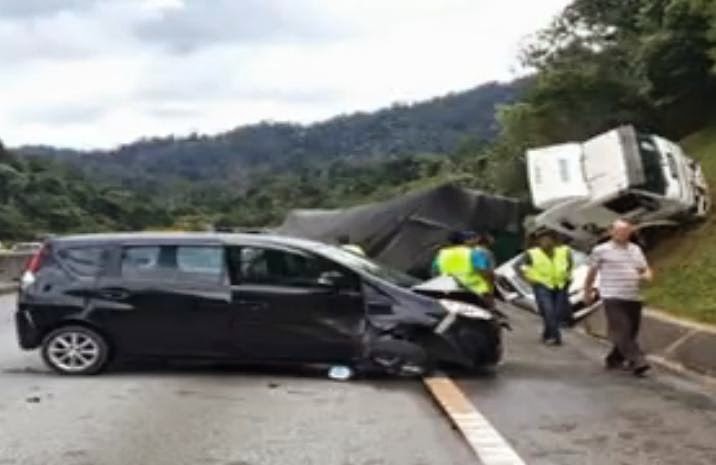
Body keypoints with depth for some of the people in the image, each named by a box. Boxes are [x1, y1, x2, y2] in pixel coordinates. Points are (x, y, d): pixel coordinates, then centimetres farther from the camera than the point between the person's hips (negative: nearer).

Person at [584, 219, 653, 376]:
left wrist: (647, 275, -3)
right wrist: (587, 292, 14)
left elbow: (646, 269, 21)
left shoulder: (636, 249, 17)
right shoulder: (601, 250, 2)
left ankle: (614, 359, 23)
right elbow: (592, 273, 10)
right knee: (622, 331, -15)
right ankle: (637, 362, -19)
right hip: (613, 298, -6)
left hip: (634, 298, 6)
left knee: (631, 332, 7)